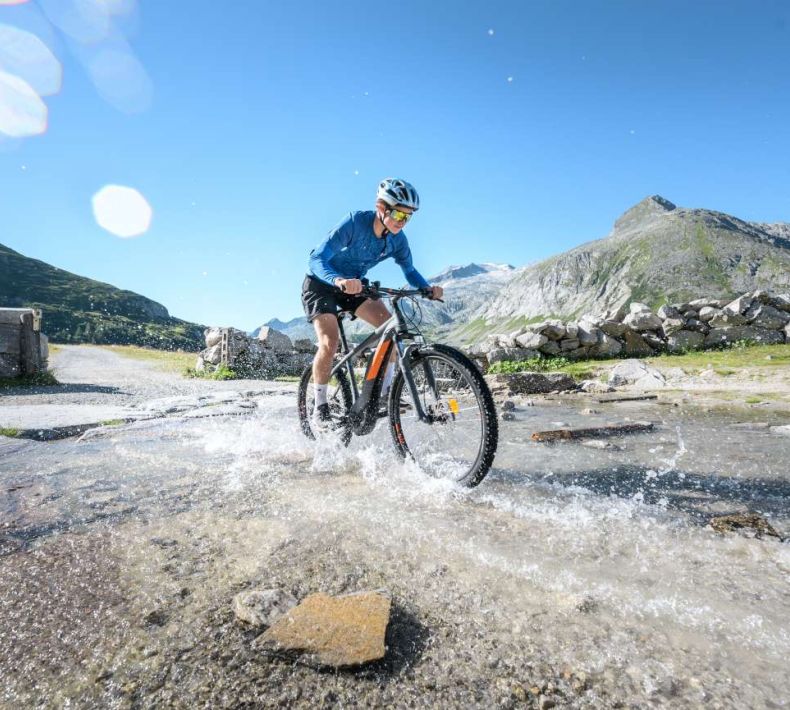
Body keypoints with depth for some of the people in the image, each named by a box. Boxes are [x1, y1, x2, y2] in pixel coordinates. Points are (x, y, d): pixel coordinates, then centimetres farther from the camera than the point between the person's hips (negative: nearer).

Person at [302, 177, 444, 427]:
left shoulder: (397, 240, -13)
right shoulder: (355, 223, -30)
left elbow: (409, 271, 0)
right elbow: (316, 259, -36)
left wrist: (427, 287, -22)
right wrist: (339, 280, -57)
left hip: (354, 284, 5)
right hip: (321, 283, -5)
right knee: (329, 344, -22)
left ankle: (386, 391, -1)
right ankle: (320, 406, -1)